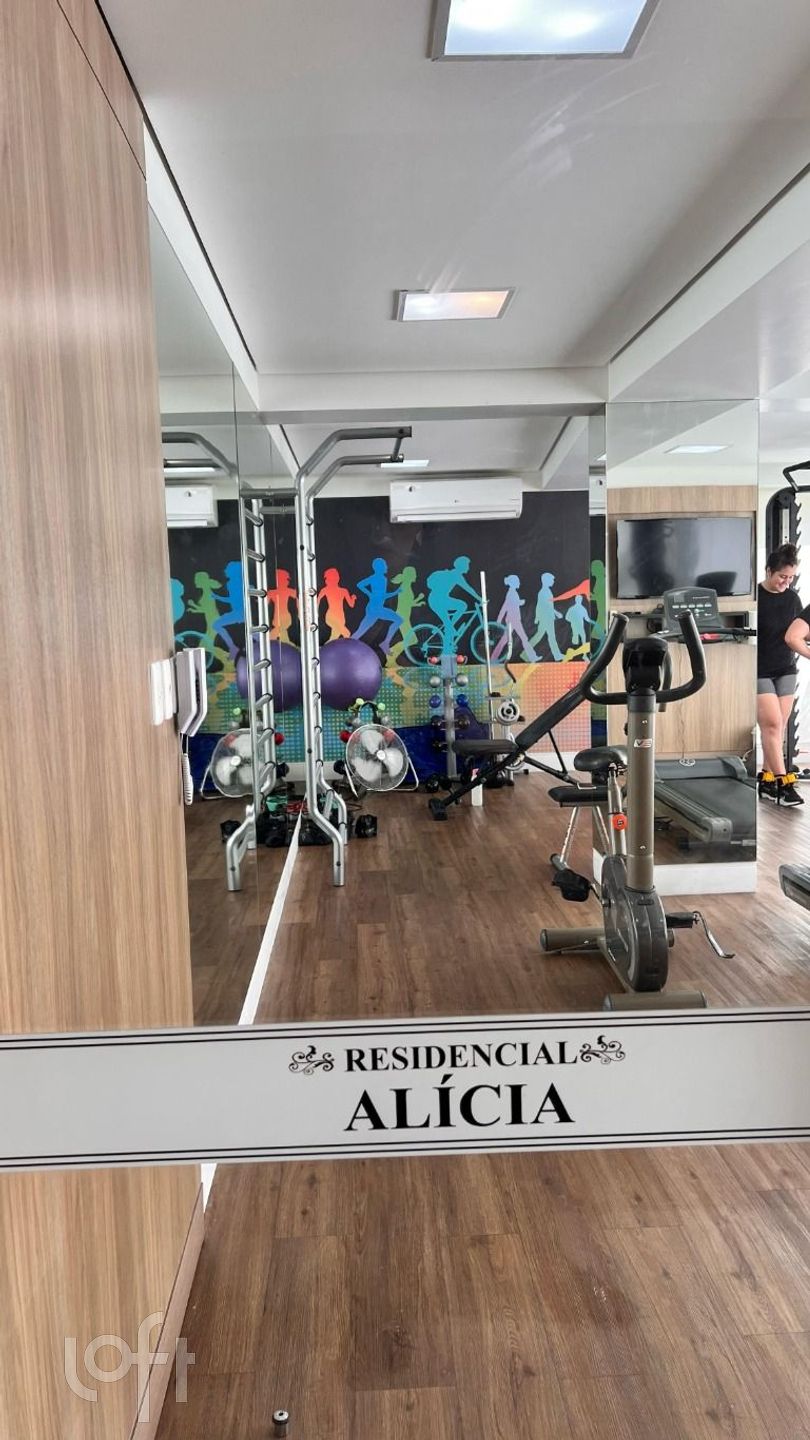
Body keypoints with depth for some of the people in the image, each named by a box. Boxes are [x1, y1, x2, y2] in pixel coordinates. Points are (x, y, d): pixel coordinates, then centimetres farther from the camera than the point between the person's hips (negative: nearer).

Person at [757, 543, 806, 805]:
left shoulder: (792, 598, 5)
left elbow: (795, 636, 12)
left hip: (785, 670, 6)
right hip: (758, 671, -5)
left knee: (779, 728, 6)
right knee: (772, 724, -10)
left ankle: (766, 780, 14)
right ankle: (783, 783, -8)